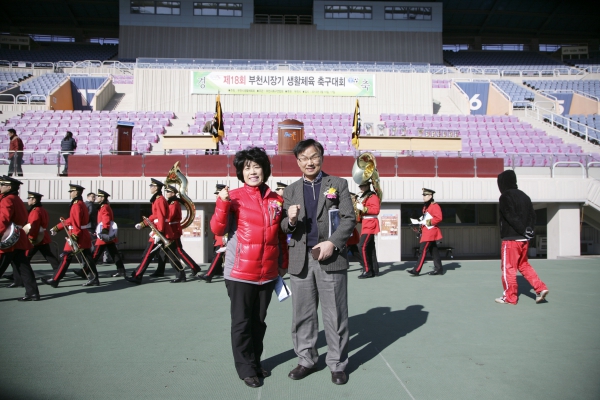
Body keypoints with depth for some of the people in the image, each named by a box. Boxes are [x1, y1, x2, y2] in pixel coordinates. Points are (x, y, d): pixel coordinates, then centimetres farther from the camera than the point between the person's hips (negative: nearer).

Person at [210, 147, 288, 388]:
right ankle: (246, 369, 21)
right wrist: (222, 203, -24)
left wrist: (284, 263, 14)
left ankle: (256, 362, 33)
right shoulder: (234, 197, -5)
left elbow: (282, 236, 13)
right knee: (242, 322, 6)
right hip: (240, 273, -4)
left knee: (259, 321, 16)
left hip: (268, 273, 4)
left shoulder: (276, 200, 5)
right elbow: (217, 229, -12)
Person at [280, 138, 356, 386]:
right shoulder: (290, 191, 12)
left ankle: (337, 363, 19)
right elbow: (284, 228, 10)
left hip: (331, 258, -2)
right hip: (300, 259, 3)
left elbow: (349, 218, -1)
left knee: (335, 315, 5)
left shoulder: (338, 184, 6)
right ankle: (306, 360, 25)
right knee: (303, 314, 10)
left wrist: (332, 243, -14)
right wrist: (291, 220, -14)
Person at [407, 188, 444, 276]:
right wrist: (421, 221, 8)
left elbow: (439, 218, -20)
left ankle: (416, 270, -13)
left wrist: (427, 222, -21)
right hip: (427, 231, 10)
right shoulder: (426, 206, 16)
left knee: (423, 250, -12)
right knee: (434, 251, 12)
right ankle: (439, 269, 17)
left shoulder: (435, 206, -12)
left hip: (430, 232, -10)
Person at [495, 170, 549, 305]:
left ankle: (510, 297, 8)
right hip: (524, 239, 8)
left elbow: (511, 217, -20)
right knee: (523, 264, 21)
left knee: (508, 268, 2)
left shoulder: (505, 196, -11)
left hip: (511, 238, -8)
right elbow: (532, 215, 9)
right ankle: (541, 288, 12)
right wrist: (529, 230, 2)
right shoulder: (524, 196, 12)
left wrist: (524, 231, -15)